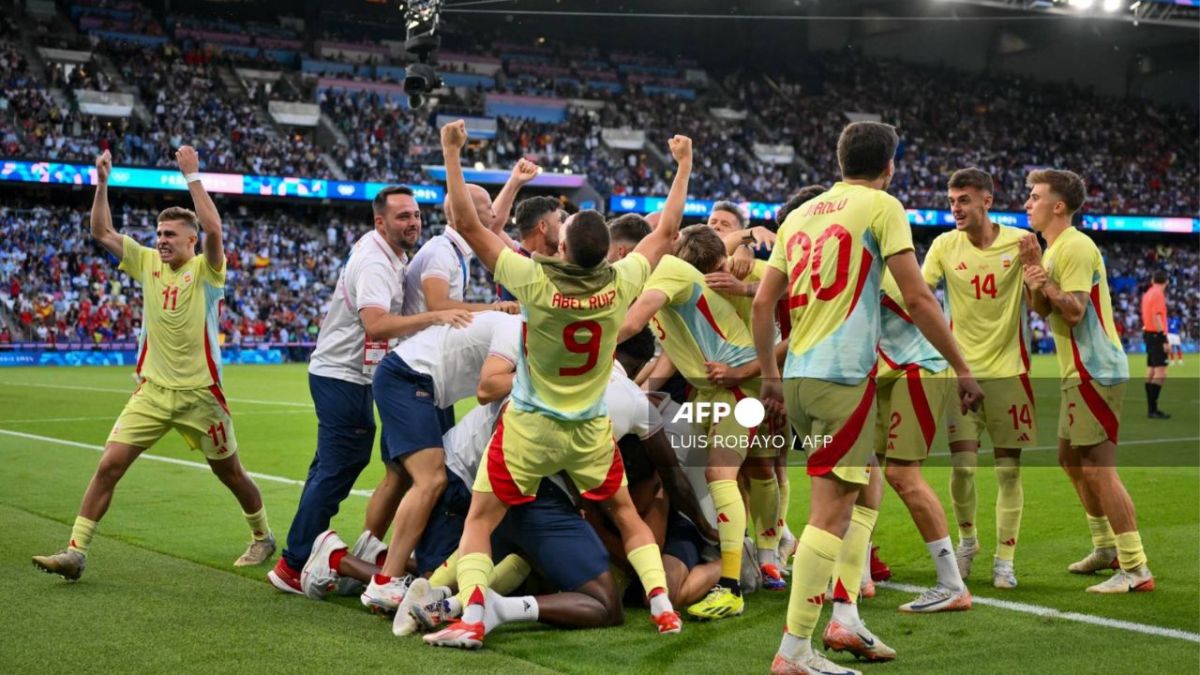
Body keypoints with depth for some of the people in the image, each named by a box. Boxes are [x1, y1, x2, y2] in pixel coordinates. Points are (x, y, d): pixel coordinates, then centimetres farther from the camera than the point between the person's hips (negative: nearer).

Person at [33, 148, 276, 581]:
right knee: (109, 465, -7)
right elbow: (101, 232, 4)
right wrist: (102, 183, -6)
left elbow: (213, 228, -27)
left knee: (229, 473, 10)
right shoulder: (147, 262, 6)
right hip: (152, 391, 4)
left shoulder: (205, 269, -7)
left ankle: (262, 537, 32)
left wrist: (192, 175, -24)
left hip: (200, 394, -3)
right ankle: (76, 552, -3)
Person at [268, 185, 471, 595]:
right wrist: (435, 317, -44)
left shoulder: (379, 249, 9)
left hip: (341, 374, 11)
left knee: (331, 467, 17)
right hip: (343, 377, -11)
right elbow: (376, 324, -38)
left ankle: (305, 548, 26)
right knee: (337, 470, -8)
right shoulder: (375, 264, -22)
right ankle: (294, 566, -4)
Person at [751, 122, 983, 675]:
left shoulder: (800, 214, 16)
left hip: (797, 377, 7)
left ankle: (845, 618, 17)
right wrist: (962, 368, 2)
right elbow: (917, 299, -5)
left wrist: (769, 375, 23)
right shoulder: (881, 205, -1)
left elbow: (762, 303, 14)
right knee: (831, 511, -6)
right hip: (843, 376, -7)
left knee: (864, 490, 21)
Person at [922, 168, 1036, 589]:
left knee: (1009, 470, 2)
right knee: (961, 466, -5)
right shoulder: (945, 245, 0)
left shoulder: (1018, 242, -4)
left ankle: (1004, 560, 14)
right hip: (963, 369, 1)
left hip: (1008, 369, -1)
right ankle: (967, 539, 22)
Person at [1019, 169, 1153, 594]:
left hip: (1095, 371, -11)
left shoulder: (1075, 247, -15)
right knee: (1071, 459, 19)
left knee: (1098, 468, -11)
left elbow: (1075, 310, -20)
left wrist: (1047, 284, -29)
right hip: (1080, 372, 11)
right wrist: (1032, 270, -4)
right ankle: (1106, 547, 31)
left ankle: (1136, 570, -8)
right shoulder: (1053, 248, 16)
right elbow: (1041, 309, 10)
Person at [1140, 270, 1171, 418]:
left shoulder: (1147, 294, 14)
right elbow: (1157, 318, -20)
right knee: (1161, 373, -11)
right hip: (1157, 335, -10)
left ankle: (1151, 409, 14)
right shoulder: (1158, 294, -13)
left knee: (1151, 372, 11)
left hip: (1148, 333, 10)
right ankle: (1152, 409, -14)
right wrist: (1164, 339, -21)